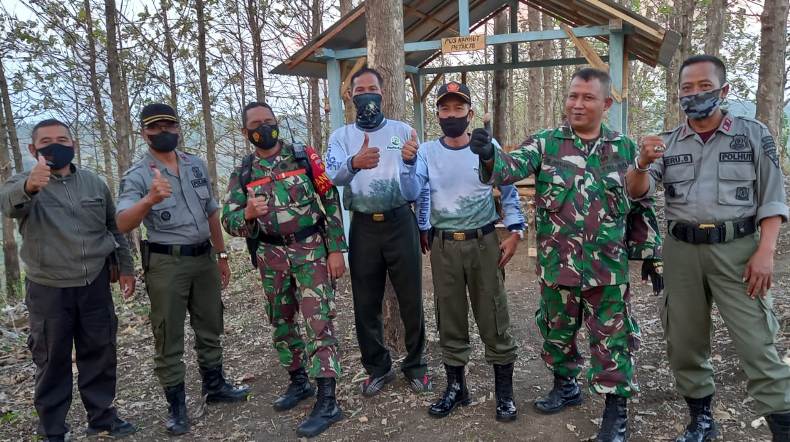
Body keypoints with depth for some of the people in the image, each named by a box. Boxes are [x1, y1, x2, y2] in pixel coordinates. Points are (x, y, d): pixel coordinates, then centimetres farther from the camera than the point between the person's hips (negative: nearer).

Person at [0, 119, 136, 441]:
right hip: (48, 290, -3)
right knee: (52, 361, 9)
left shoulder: (95, 183, 5)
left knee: (100, 353, 13)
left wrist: (125, 267, 11)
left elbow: (114, 227, 14)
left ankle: (102, 416, 29)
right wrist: (28, 187, -54)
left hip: (96, 285, 3)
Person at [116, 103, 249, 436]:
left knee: (210, 328, 17)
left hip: (204, 258, 5)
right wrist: (150, 200, -43)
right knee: (169, 338, 5)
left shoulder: (197, 165, 8)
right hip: (166, 263, -5)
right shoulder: (137, 176, -9)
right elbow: (123, 224, -24)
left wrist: (221, 255, 14)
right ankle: (176, 406, 18)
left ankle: (214, 386, 34)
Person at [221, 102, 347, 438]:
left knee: (319, 320, -7)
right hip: (272, 256, 4)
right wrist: (248, 213, -23)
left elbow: (331, 202, -2)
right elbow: (229, 222, 1)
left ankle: (327, 402, -4)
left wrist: (336, 249, -8)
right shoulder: (242, 173, 4)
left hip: (311, 249, -4)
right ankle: (299, 382, 32)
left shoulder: (304, 157, -2)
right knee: (281, 322, 13)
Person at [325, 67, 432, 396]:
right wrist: (354, 163, -36)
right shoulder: (341, 136, 6)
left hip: (400, 222, 0)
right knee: (366, 303, 9)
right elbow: (333, 175, -14)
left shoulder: (402, 131, 7)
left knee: (411, 299, 6)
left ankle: (415, 364, 24)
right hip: (363, 227, 1)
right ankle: (377, 368, 26)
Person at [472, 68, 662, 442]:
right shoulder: (545, 143, -1)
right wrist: (489, 157, -42)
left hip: (608, 267, 0)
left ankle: (616, 410, 21)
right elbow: (512, 166, -19)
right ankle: (566, 385, 39)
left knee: (612, 339, 5)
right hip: (557, 265, 1)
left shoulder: (625, 149, 3)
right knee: (557, 331, 17)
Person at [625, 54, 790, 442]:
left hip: (736, 250, -3)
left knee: (756, 343, -3)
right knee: (684, 341, 10)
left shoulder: (754, 134, 2)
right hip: (681, 252, 3)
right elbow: (637, 192, -2)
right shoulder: (667, 143, 8)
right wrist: (642, 163, -24)